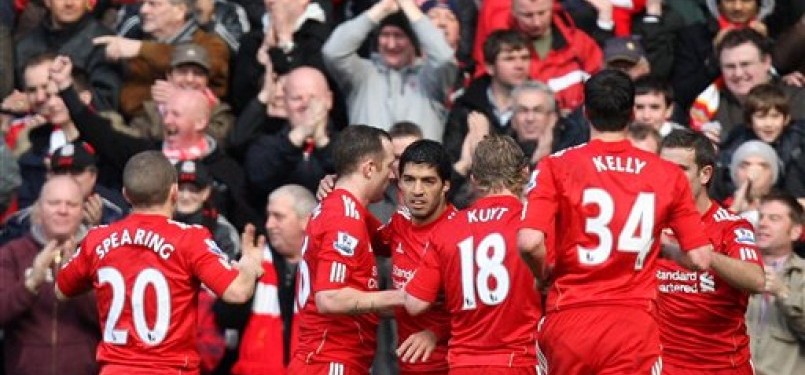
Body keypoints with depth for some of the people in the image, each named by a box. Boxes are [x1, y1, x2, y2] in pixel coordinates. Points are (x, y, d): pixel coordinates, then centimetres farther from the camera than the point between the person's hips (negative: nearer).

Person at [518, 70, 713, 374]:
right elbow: (700, 258, 5)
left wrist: (545, 275, 8)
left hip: (567, 322, 0)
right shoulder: (668, 175, 5)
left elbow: (529, 242, -13)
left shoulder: (557, 167, 0)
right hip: (634, 326, 0)